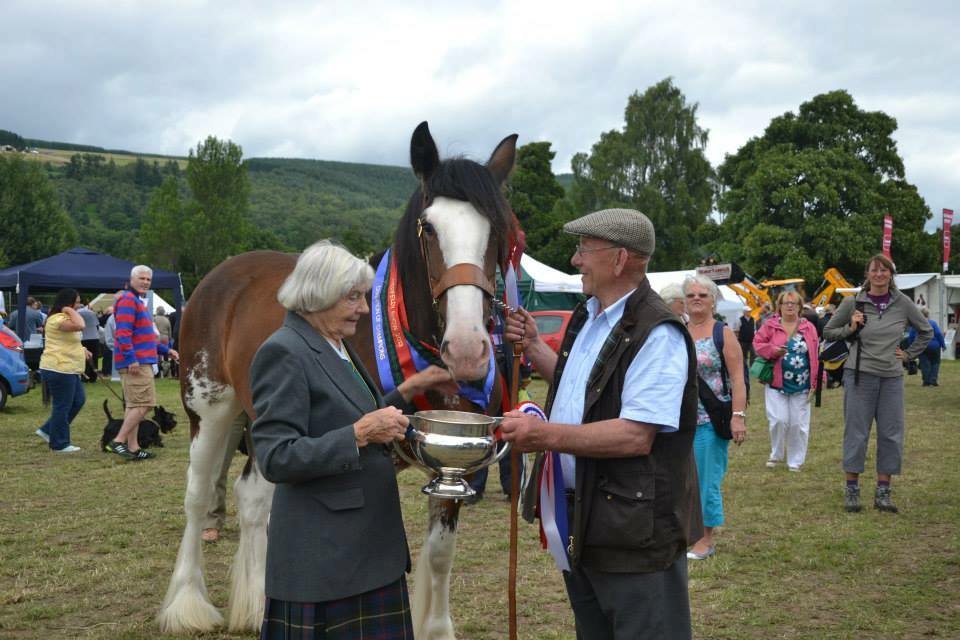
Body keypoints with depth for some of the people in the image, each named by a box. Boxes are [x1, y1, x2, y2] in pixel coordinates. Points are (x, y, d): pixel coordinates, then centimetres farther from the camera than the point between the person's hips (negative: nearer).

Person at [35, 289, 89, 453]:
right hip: (59, 370, -11)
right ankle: (59, 444, 10)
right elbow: (80, 326, -37)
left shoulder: (64, 318, 18)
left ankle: (48, 430, 22)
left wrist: (80, 349, 16)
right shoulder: (57, 319, -19)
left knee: (78, 400, 14)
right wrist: (70, 310, -23)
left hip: (69, 369, 11)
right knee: (62, 406, -2)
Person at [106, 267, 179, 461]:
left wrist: (165, 350, 25)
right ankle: (119, 441, -10)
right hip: (136, 362, -11)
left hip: (139, 362, 11)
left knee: (134, 406, 11)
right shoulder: (128, 300, -9)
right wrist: (131, 359, -25)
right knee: (144, 403, -12)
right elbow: (123, 333, -20)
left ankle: (133, 447, 15)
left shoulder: (138, 301, 23)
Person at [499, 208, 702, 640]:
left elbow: (636, 437, -28)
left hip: (634, 531, -10)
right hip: (580, 522, 10)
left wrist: (547, 435, -31)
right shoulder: (588, 317, 10)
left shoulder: (655, 334, -21)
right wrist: (532, 346, 15)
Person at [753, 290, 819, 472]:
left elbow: (815, 355, 4)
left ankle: (795, 461, 17)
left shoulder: (808, 327, 3)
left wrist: (816, 380, 0)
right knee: (779, 420, -6)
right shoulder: (770, 326, -1)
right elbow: (758, 343, 2)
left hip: (801, 385, 2)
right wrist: (772, 350, -17)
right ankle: (776, 455, 18)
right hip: (777, 383, -1)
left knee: (798, 424, 4)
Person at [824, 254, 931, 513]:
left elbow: (926, 331, 18)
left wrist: (909, 355, 9)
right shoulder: (853, 303, -1)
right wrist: (850, 329, -7)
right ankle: (852, 490, 10)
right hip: (859, 375, -2)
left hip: (892, 377, 2)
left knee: (891, 435, 4)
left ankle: (883, 492, 13)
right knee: (856, 433, 0)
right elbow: (828, 331, 9)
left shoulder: (903, 303, 4)